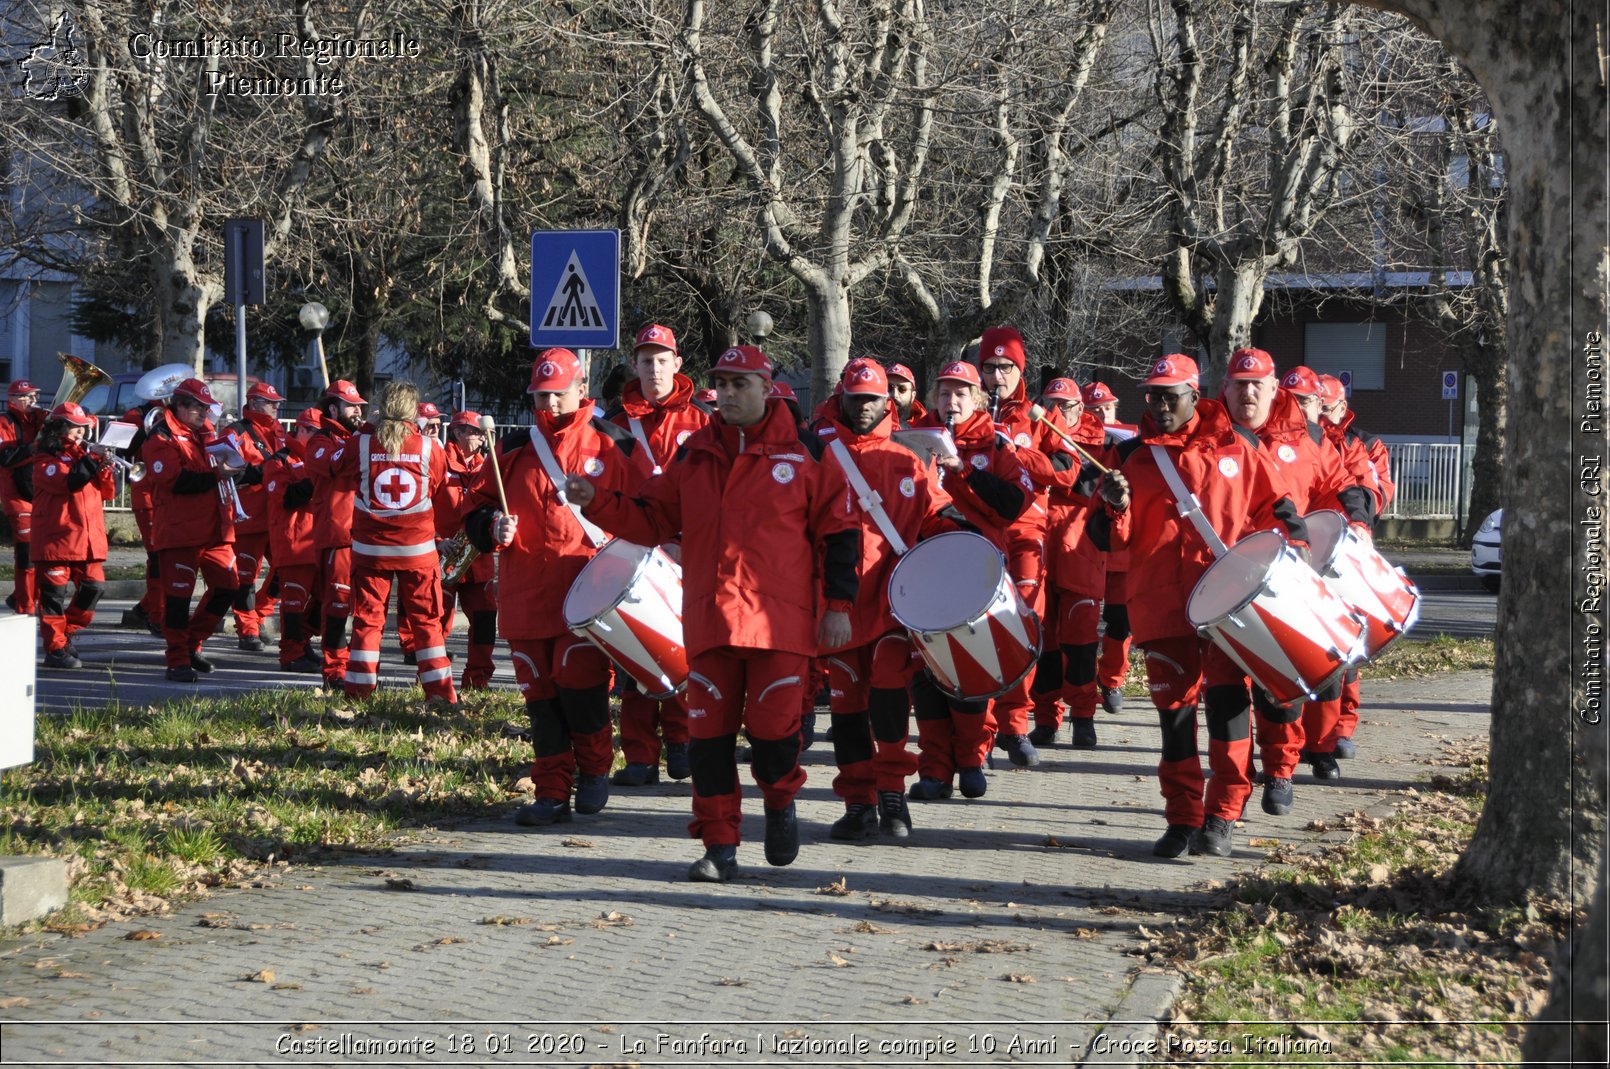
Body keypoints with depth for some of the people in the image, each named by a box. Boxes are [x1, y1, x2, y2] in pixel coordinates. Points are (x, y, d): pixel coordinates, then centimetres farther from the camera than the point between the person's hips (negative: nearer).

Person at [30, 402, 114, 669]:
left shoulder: (84, 454, 17)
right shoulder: (45, 459, -3)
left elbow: (106, 493, 15)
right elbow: (67, 482, -21)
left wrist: (105, 470, -4)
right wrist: (92, 463, -22)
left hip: (89, 537, 7)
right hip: (56, 536, -6)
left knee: (93, 587, 5)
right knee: (54, 593, -2)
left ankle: (66, 634, 22)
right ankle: (55, 648, 2)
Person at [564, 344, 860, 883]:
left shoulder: (805, 453, 1)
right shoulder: (695, 455, 13)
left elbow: (838, 531, 2)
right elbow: (651, 519, 15)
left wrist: (838, 605, -3)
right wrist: (596, 500, -1)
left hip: (781, 620, -3)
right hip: (709, 621, 4)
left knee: (772, 726, -5)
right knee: (709, 731, 2)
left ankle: (781, 801, 27)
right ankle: (720, 846, 12)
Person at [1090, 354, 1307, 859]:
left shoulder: (1235, 444, 6)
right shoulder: (1132, 454, 8)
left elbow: (1274, 508, 15)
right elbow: (1112, 539, 6)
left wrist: (1299, 553, 1)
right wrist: (1116, 505, -14)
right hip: (1162, 603, 2)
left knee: (1227, 700, -8)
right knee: (1174, 707, 5)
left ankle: (1221, 818, -2)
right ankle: (1182, 819, 12)